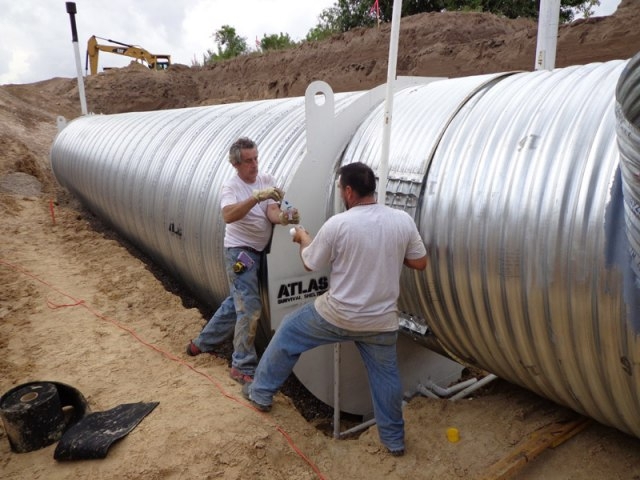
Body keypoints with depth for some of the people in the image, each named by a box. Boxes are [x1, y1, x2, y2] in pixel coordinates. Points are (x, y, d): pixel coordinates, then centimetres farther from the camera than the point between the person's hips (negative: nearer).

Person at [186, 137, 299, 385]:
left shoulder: (267, 179, 0)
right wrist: (257, 197, -45)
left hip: (257, 251, 7)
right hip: (239, 250, -7)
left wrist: (283, 218, -35)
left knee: (237, 301, 19)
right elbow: (228, 216, -34)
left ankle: (202, 343, 39)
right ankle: (242, 367, 4)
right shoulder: (231, 187, -14)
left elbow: (271, 212, -12)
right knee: (250, 308, -10)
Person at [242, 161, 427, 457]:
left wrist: (303, 238, 17)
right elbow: (420, 263, 5)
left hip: (337, 315, -3)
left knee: (289, 332, 20)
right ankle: (393, 438, 37)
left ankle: (261, 393, 35)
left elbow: (309, 264, -3)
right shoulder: (403, 220, -6)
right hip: (382, 322, 3)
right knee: (385, 375, 23)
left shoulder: (338, 224, -17)